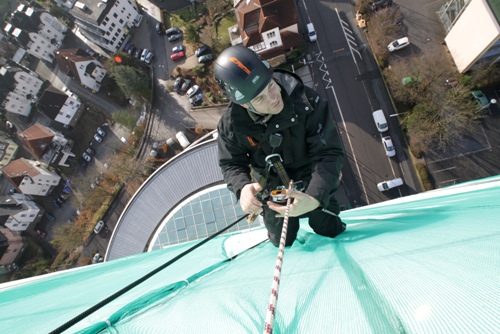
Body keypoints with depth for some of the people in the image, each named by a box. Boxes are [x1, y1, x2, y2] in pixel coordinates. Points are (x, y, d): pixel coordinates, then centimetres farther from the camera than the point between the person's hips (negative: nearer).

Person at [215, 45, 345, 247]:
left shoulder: (307, 102, -33)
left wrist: (314, 198, -48)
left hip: (312, 187, -1)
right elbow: (231, 164, -13)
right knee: (283, 244, 22)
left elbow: (329, 153, -32)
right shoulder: (231, 124, -25)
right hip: (270, 191, 1)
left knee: (330, 233, 20)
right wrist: (243, 188, -37)